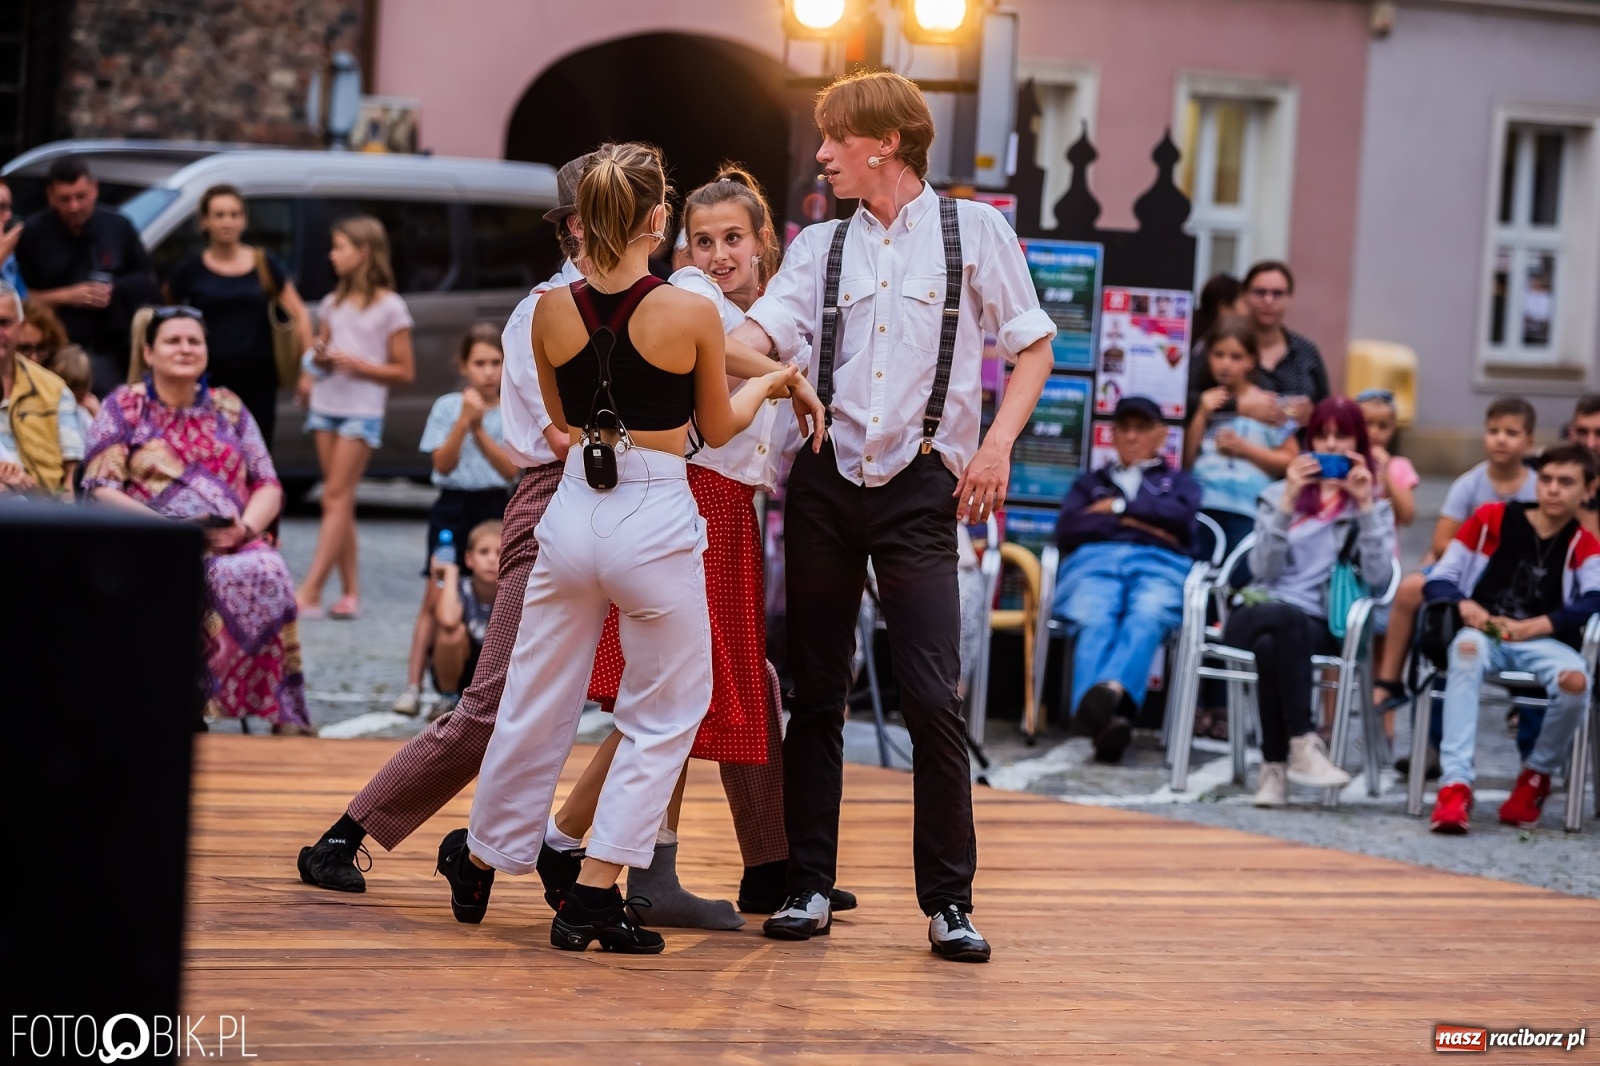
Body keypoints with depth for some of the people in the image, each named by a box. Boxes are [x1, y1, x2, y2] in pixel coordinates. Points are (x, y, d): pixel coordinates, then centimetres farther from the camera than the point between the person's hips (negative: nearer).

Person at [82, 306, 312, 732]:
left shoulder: (228, 409, 19)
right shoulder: (124, 407, 10)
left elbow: (268, 486, 14)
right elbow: (100, 489, 0)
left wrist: (245, 526, -9)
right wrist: (161, 522, -16)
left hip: (231, 543, 2)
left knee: (264, 573, -33)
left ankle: (282, 714, -32)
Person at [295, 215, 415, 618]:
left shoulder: (390, 307, -4)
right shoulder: (333, 303, 14)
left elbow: (405, 372, -4)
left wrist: (357, 365, -15)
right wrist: (317, 360, 0)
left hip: (363, 410, -6)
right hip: (326, 405, 6)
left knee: (336, 498, -11)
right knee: (340, 501, 3)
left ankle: (310, 592, -17)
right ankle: (351, 592, 6)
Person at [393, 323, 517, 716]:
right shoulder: (447, 407, -1)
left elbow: (511, 468, -10)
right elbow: (443, 464, -8)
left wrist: (479, 428, -19)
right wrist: (464, 422, -20)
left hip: (496, 507, 1)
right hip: (453, 507, -1)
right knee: (436, 598, -7)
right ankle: (413, 686, -9)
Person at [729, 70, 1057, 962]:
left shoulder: (973, 229, 1)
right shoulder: (821, 246, 10)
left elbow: (1034, 345, 3)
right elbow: (758, 335, -3)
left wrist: (997, 444, -10)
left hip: (919, 486, -3)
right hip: (826, 479, 4)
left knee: (933, 696, -9)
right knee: (817, 690, 6)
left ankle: (950, 903, -1)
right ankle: (809, 888, 14)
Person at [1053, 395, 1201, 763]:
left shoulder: (1179, 482, 34)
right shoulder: (1090, 483, 36)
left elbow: (1179, 515, 8)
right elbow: (1066, 530, 14)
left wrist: (1118, 507, 10)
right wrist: (1137, 522, 6)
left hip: (1159, 564, 0)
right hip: (1093, 560, 0)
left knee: (1146, 618, -39)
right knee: (1094, 622, -37)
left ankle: (1113, 688, -70)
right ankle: (1104, 718, -64)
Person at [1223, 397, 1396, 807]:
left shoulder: (1373, 507, 16)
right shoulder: (1278, 494, 18)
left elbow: (1377, 578, -5)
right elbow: (1264, 569, 0)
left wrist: (1364, 505, -6)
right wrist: (1289, 503, -7)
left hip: (1317, 629, -1)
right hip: (1255, 614, 1)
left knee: (1271, 646, -37)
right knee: (1286, 618, -38)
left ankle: (1275, 766, -35)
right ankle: (1304, 744, -42)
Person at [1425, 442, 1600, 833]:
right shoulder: (1491, 519, 9)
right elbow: (1439, 580, 8)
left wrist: (1531, 627, -23)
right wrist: (1464, 606, -15)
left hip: (1542, 642, 0)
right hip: (1483, 634, 0)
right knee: (1467, 648, -39)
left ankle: (1537, 775, -3)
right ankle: (1455, 784, -44)